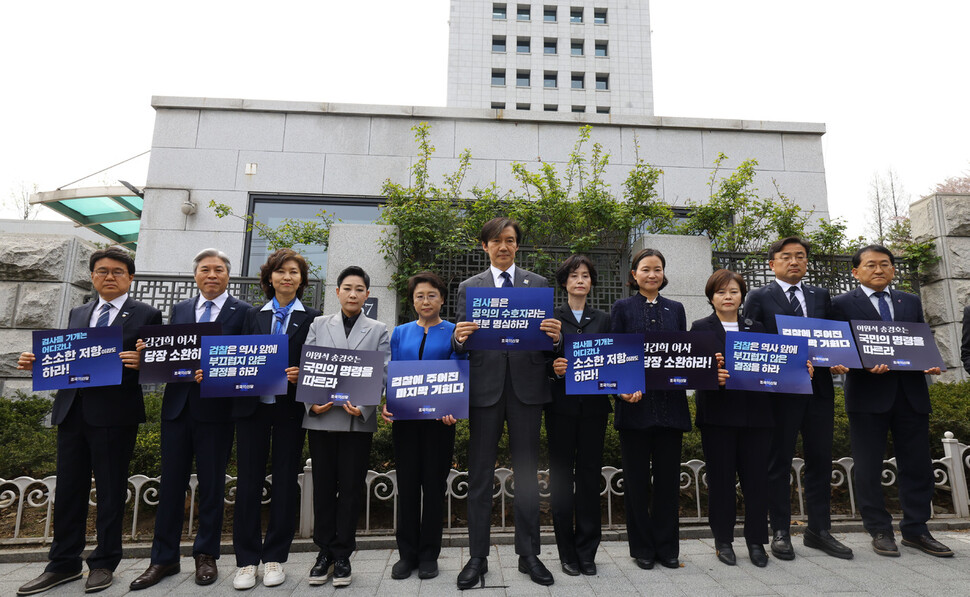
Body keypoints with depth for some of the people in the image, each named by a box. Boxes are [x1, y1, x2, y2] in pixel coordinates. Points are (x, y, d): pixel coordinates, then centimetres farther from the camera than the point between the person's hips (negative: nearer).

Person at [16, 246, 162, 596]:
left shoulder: (146, 315, -1)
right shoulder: (77, 314, 17)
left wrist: (140, 362, -25)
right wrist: (38, 363, -1)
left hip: (114, 413, -5)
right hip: (72, 409, 6)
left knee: (110, 490, 5)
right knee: (68, 488, 13)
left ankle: (104, 563, 20)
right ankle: (64, 564, 27)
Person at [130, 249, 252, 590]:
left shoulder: (243, 312, 0)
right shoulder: (179, 310, 14)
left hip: (216, 409, -4)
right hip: (177, 405, 4)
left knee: (211, 483, 7)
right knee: (171, 482, 10)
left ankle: (206, 555, 22)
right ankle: (164, 558, 23)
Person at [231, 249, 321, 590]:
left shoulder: (312, 318, 4)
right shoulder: (253, 315, 12)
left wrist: (300, 374, -17)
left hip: (290, 408, -2)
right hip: (252, 406, 2)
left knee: (285, 481, 6)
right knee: (248, 481, 5)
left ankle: (275, 557, 20)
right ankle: (247, 559, 18)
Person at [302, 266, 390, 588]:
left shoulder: (378, 331, 7)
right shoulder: (318, 325, 11)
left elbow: (382, 374, -1)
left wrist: (364, 406, -16)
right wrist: (312, 403, -9)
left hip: (358, 419, -1)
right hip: (321, 417, 2)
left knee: (351, 487, 5)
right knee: (323, 486, 10)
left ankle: (342, 555, 19)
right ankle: (325, 551, 24)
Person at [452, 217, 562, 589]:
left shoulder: (539, 284, 9)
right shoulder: (469, 287, 8)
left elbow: (549, 338, 5)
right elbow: (461, 344, 4)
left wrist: (556, 336, -17)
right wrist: (459, 338, -19)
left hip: (527, 386, 1)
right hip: (485, 387, 0)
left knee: (527, 472, 10)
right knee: (480, 474, 6)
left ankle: (528, 554, 24)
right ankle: (477, 557, 19)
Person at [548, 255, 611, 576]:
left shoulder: (603, 320, 13)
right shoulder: (551, 317, 5)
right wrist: (553, 368, -17)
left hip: (593, 405, 2)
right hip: (561, 405, -2)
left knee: (590, 474, 5)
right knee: (561, 475, 3)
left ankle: (587, 552, 18)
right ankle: (567, 551, 16)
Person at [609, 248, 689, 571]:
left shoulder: (676, 309, 14)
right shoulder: (623, 308, 4)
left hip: (670, 404, 3)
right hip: (636, 404, -3)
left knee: (668, 477, 9)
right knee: (637, 479, 6)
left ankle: (667, 547, 23)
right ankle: (643, 548, 20)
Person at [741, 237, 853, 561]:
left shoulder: (821, 296, 16)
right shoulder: (759, 297, 2)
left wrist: (837, 361, -5)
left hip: (819, 388, 4)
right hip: (780, 389, -4)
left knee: (820, 459, 10)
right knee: (779, 462, 4)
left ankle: (819, 529, 23)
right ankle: (780, 532, 13)